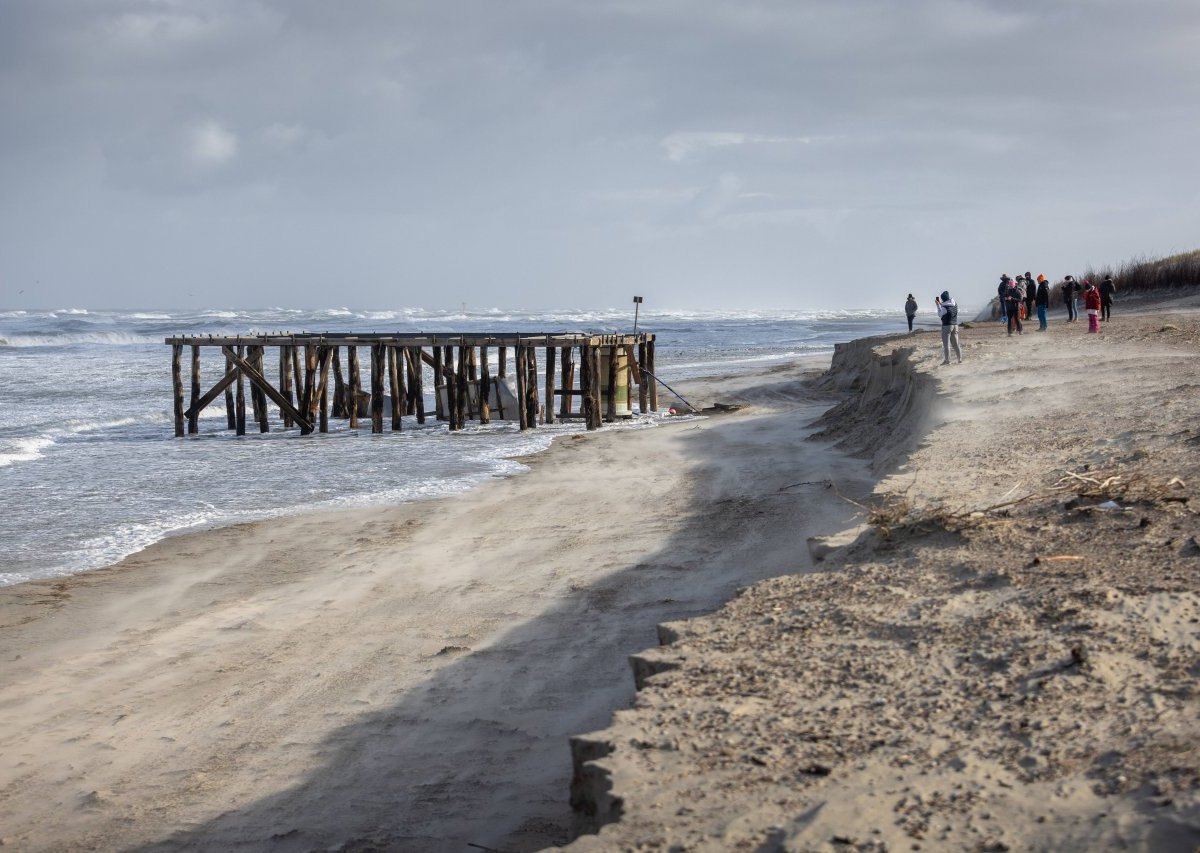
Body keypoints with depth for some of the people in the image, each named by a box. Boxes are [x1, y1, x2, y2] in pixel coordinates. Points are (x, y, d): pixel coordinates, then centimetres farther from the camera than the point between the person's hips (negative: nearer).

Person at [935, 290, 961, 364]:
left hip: (947, 326, -6)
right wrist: (941, 304, 22)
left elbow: (940, 314, -2)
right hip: (955, 325, 6)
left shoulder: (945, 307, -19)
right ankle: (960, 359, 12)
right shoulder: (955, 304, 2)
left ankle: (947, 360, 2)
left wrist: (938, 305, 2)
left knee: (946, 344, 2)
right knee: (955, 343, 13)